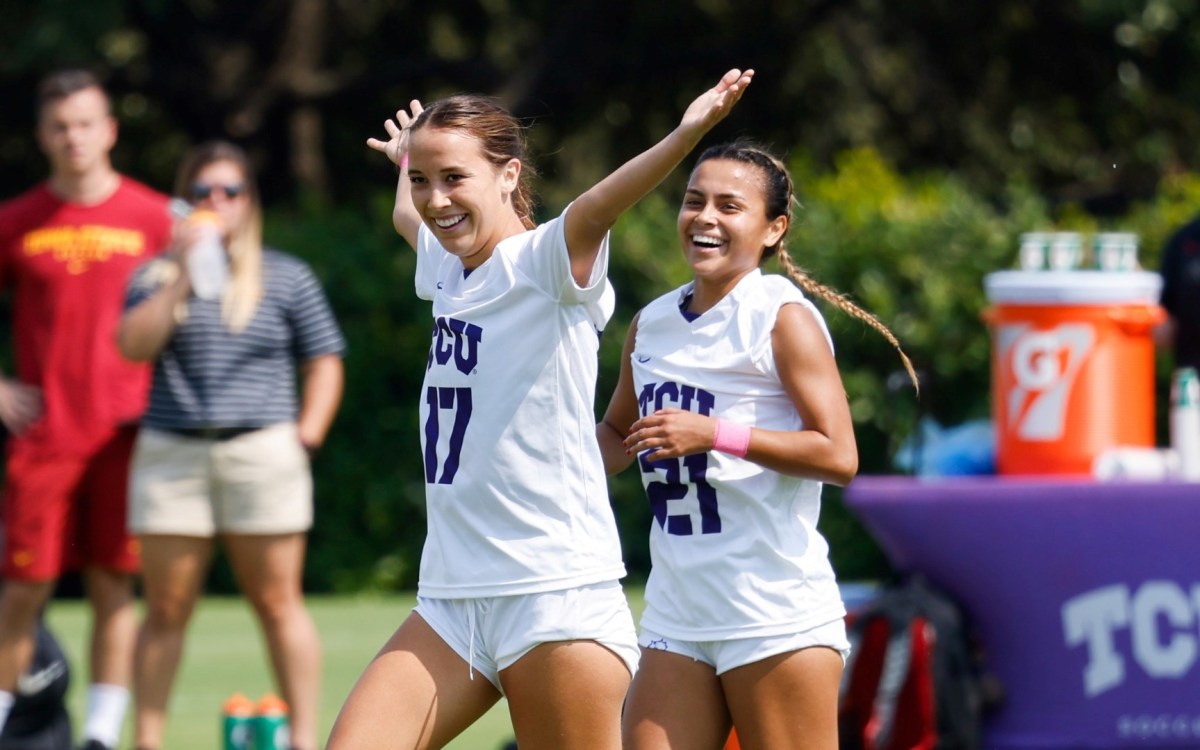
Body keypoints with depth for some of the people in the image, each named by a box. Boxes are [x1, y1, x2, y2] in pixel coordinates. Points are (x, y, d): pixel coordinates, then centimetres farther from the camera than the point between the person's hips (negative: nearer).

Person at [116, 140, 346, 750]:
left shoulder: (287, 278, 9)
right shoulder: (156, 275, 9)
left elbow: (324, 362, 10)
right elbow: (135, 345, -7)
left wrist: (306, 435, -2)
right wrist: (181, 276, -11)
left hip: (261, 451, -1)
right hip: (170, 454, 1)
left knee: (278, 603, 0)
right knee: (166, 609, 2)